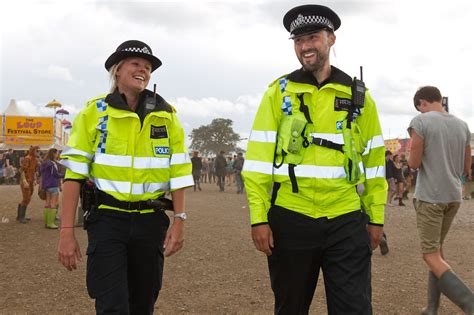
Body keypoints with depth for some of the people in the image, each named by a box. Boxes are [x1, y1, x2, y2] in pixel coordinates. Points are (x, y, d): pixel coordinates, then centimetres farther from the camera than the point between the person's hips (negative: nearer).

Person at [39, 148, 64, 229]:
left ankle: (46, 222, 16)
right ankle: (50, 223, -5)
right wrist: (64, 174, -3)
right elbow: (56, 174, -14)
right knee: (53, 204, -5)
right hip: (53, 185, -9)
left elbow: (40, 174, 18)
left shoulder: (43, 163, 12)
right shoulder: (52, 163, -17)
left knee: (47, 204, 12)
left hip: (45, 185, 9)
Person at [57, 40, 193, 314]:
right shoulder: (94, 112, -2)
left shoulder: (166, 116, 3)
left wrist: (180, 219, -4)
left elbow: (179, 171, 2)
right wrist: (67, 231, -9)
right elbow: (74, 172, -5)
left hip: (151, 221, 3)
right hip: (107, 219, -2)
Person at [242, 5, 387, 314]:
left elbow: (373, 161, 10)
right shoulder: (279, 92, 1)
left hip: (346, 221, 1)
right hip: (290, 219, 0)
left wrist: (375, 217, 10)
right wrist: (258, 217, -8)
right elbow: (259, 159, -3)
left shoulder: (359, 96, 6)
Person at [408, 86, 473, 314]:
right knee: (438, 247, 19)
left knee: (431, 256, -2)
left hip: (429, 196, -6)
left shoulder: (421, 121, -9)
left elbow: (414, 163, -11)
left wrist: (412, 158, 11)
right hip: (454, 196, 6)